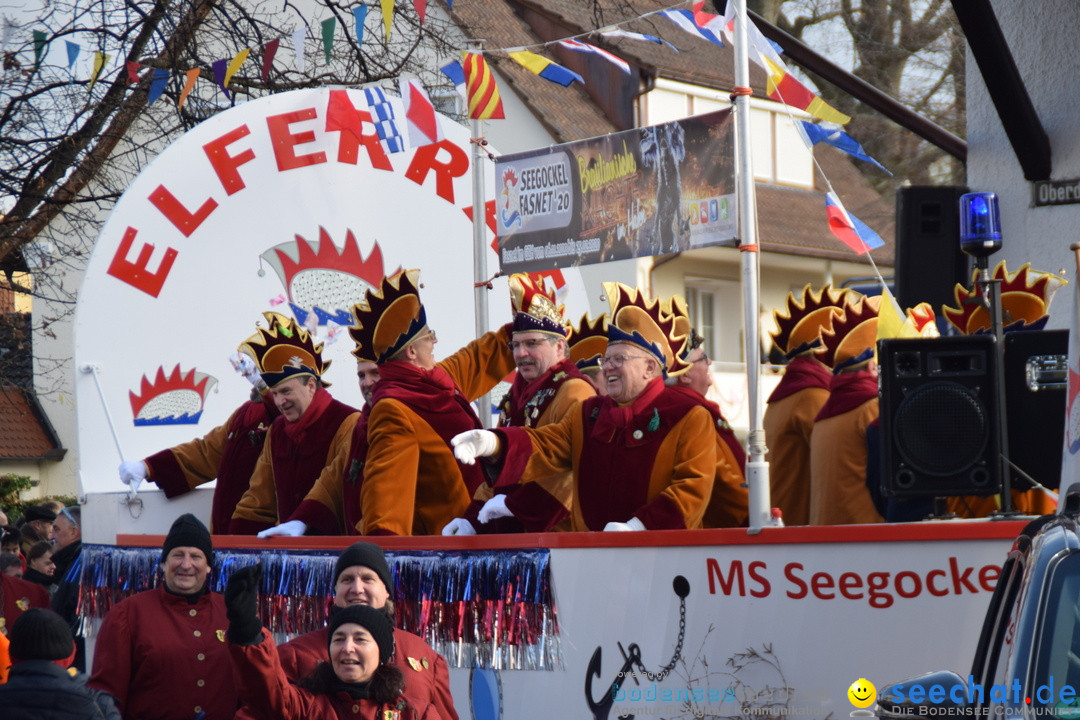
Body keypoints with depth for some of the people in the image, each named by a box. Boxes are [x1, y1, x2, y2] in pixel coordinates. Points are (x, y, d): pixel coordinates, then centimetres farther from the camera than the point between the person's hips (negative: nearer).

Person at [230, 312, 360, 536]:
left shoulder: (348, 424, -4)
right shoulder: (277, 430, 20)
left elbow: (336, 483, -19)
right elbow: (260, 496, 22)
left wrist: (301, 522, -31)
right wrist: (237, 536, 7)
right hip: (287, 546, 6)